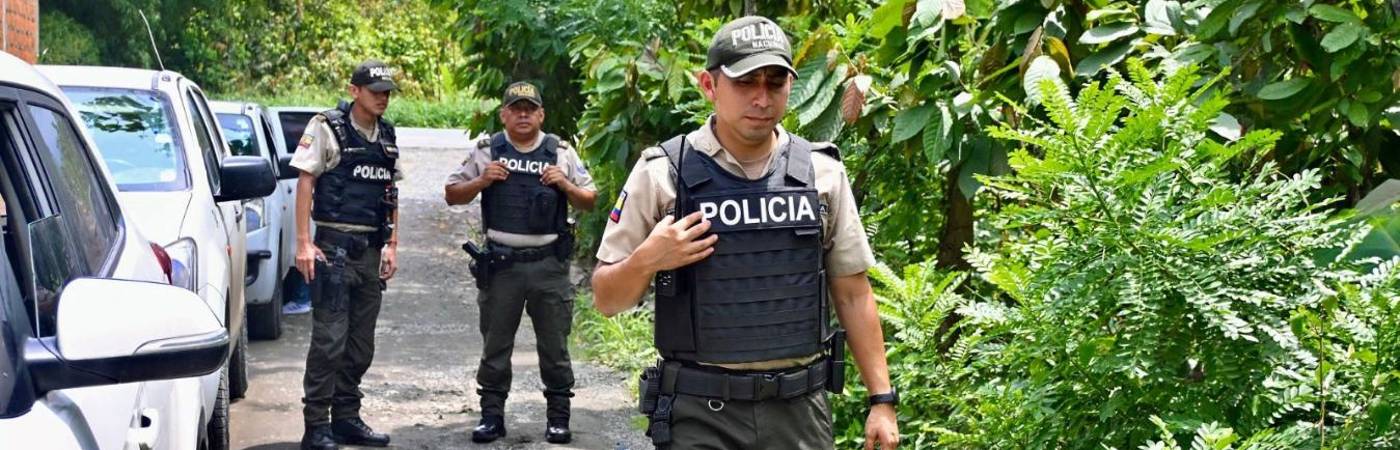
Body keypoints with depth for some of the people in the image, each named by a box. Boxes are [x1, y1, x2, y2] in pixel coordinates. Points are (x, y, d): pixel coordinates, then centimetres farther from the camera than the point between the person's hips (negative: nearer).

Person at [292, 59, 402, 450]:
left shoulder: (387, 136, 13)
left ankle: (346, 418, 19)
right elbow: (305, 183, -8)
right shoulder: (327, 128, -6)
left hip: (371, 251, 7)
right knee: (329, 338, -9)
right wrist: (304, 243, -14)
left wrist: (392, 246, 13)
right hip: (334, 246, -7)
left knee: (361, 343, 10)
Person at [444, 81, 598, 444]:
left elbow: (589, 201, 11)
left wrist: (565, 186, -8)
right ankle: (492, 416, 14)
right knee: (495, 345, 6)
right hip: (501, 263, 0)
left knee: (554, 346, 5)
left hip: (549, 264, 0)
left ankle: (558, 417, 14)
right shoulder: (487, 152, 5)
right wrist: (480, 182, -9)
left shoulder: (561, 153, 7)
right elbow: (452, 195, 9)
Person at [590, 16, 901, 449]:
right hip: (699, 414, -2)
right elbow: (606, 298, 1)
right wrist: (646, 261, -19)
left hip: (800, 410, 2)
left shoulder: (823, 172, 3)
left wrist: (882, 399, 3)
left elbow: (852, 293, 8)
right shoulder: (662, 173, -4)